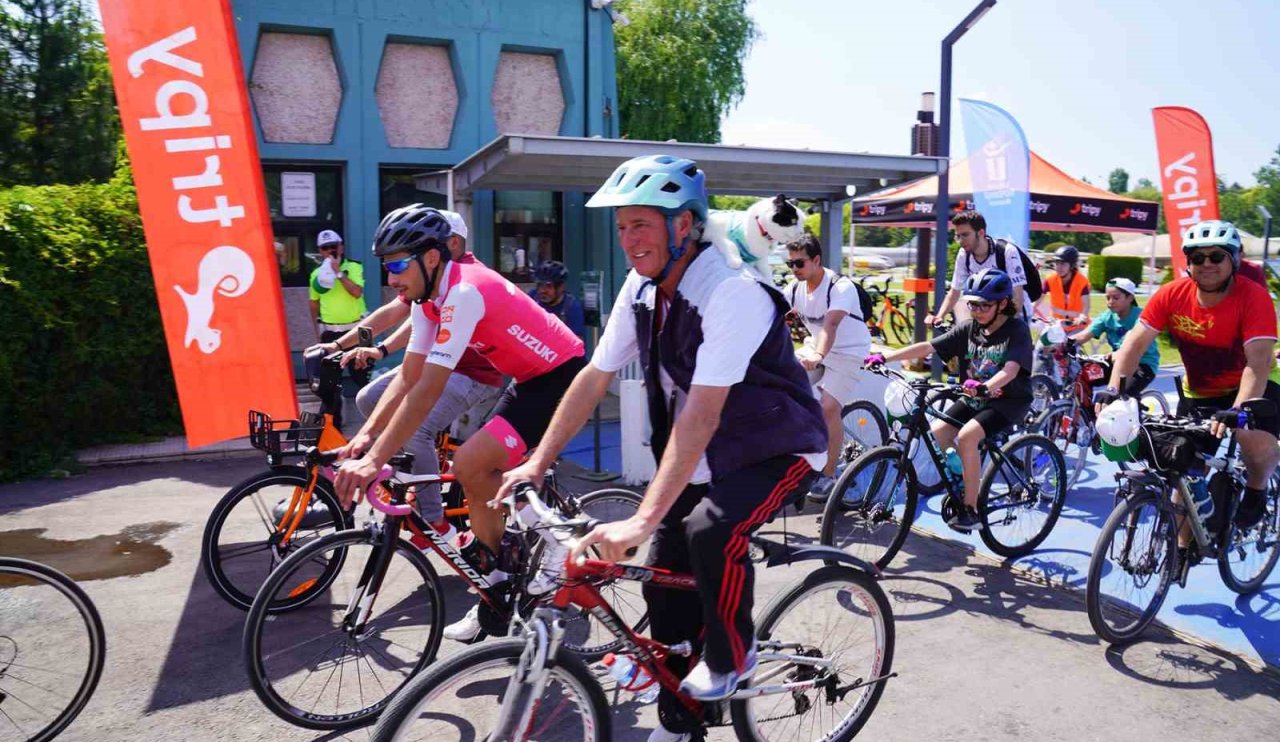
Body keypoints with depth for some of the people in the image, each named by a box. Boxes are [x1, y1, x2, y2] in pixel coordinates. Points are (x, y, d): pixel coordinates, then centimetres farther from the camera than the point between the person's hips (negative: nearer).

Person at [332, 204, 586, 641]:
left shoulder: (464, 292, -26)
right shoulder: (429, 298, 2)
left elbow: (429, 390, -32)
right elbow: (408, 378, 4)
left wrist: (373, 461, -32)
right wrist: (364, 436, -6)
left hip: (561, 375, -10)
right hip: (529, 378, 10)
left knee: (470, 467, -19)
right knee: (482, 476, 12)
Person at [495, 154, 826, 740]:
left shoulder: (732, 293, -28)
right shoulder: (642, 289, -5)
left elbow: (702, 413, -36)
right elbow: (594, 377, 0)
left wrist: (643, 519, -40)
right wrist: (537, 462, -5)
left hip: (776, 450, -7)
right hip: (702, 457, 7)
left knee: (709, 530, -33)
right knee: (664, 586, 4)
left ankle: (731, 655, -2)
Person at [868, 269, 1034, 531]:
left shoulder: (1017, 330, -12)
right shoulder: (968, 328, 1)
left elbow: (1011, 369, -28)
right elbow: (928, 347, -6)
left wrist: (985, 387, -49)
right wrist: (885, 357, -17)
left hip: (1009, 400, -6)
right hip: (975, 399, 6)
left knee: (967, 435, -29)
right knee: (935, 433, -14)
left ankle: (971, 509, -18)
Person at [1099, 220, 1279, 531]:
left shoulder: (1253, 297, -23)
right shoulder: (1173, 294, -15)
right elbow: (1136, 342, -20)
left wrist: (1238, 410, -47)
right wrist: (1113, 388, -35)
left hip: (1249, 390, -3)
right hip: (1197, 394, 3)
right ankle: (1184, 548, 24)